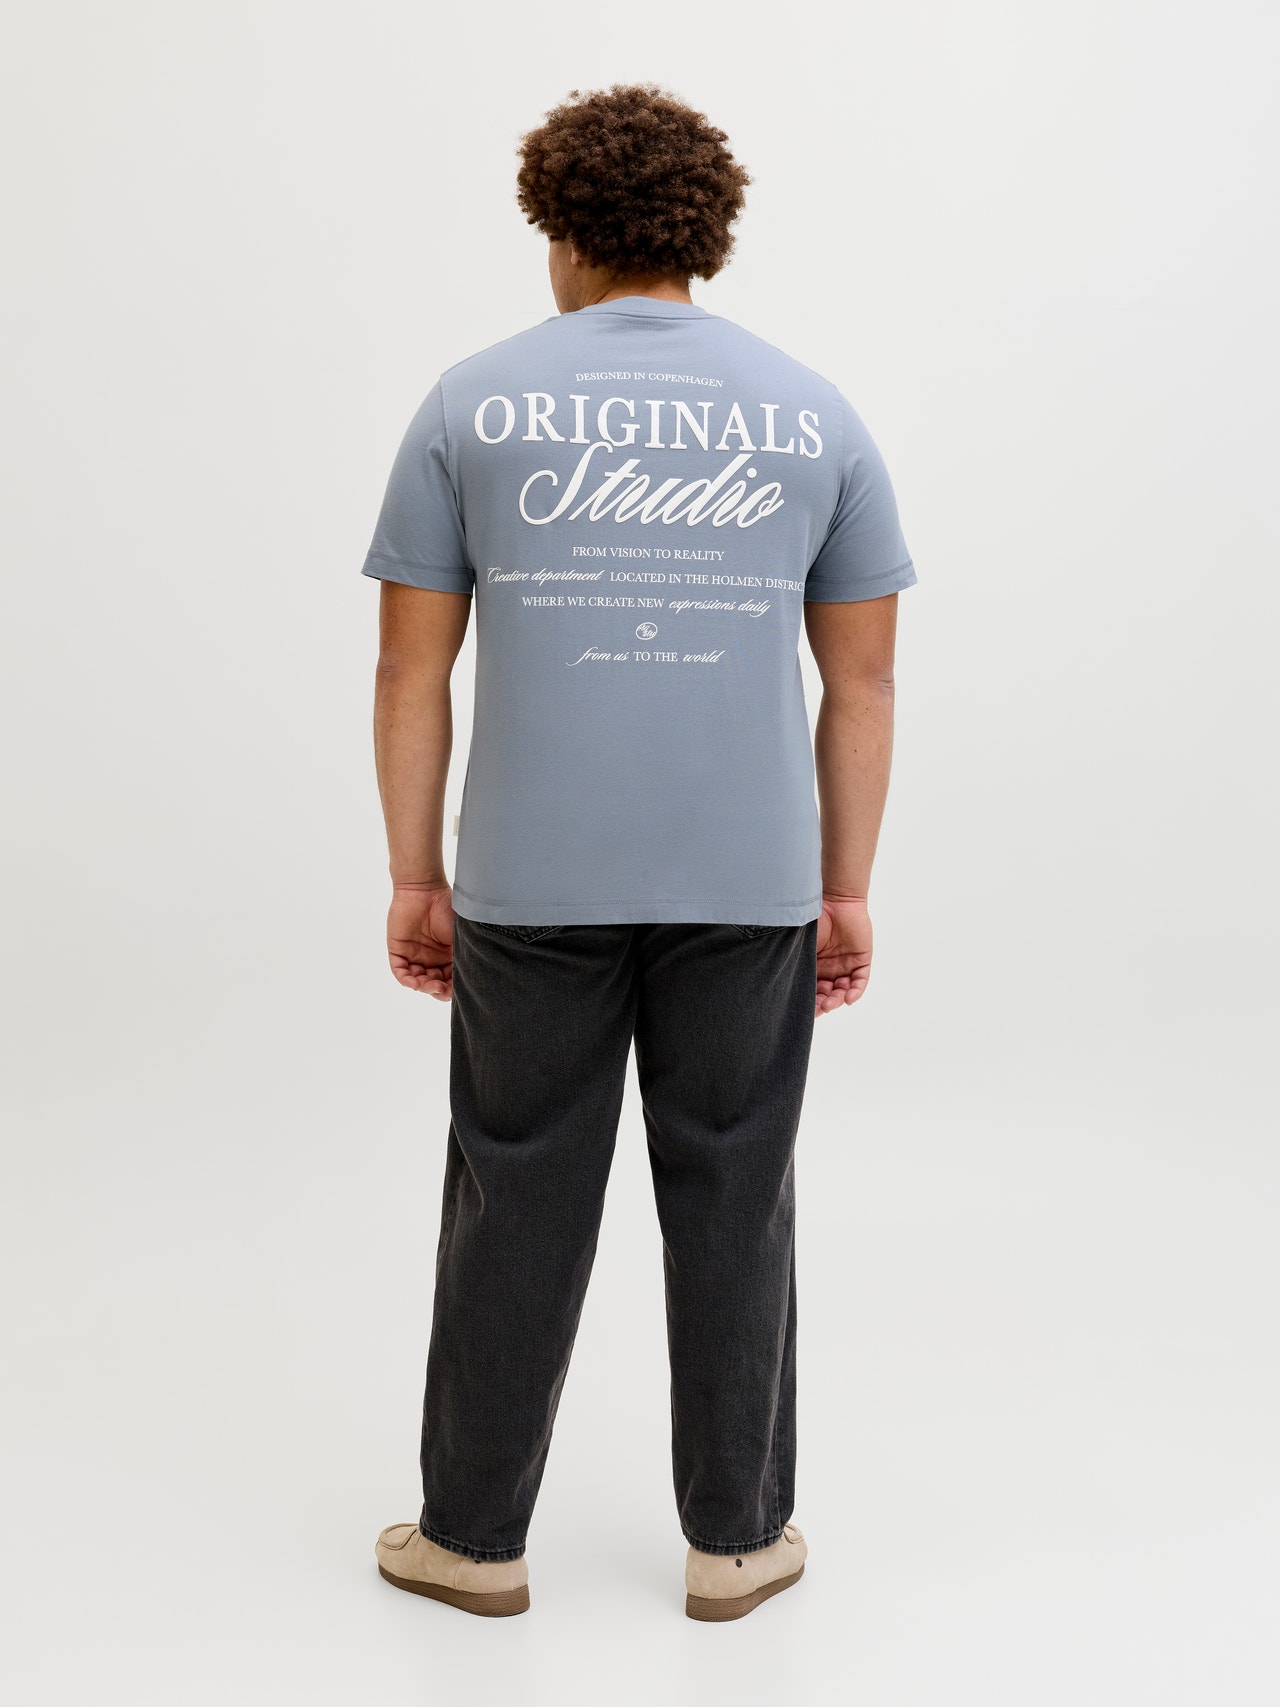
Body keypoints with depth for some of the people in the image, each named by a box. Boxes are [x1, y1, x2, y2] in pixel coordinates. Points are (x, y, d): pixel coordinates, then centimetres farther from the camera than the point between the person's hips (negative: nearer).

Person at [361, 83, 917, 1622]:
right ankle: (736, 1540, 21)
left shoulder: (473, 402, 1)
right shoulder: (814, 415, 4)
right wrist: (845, 891, 11)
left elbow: (413, 668, 1)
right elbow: (862, 682, 5)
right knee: (731, 1205, 10)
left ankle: (474, 1535, 22)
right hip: (752, 882, 1)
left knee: (515, 1206, 9)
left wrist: (415, 878, 8)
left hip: (531, 882, 0)